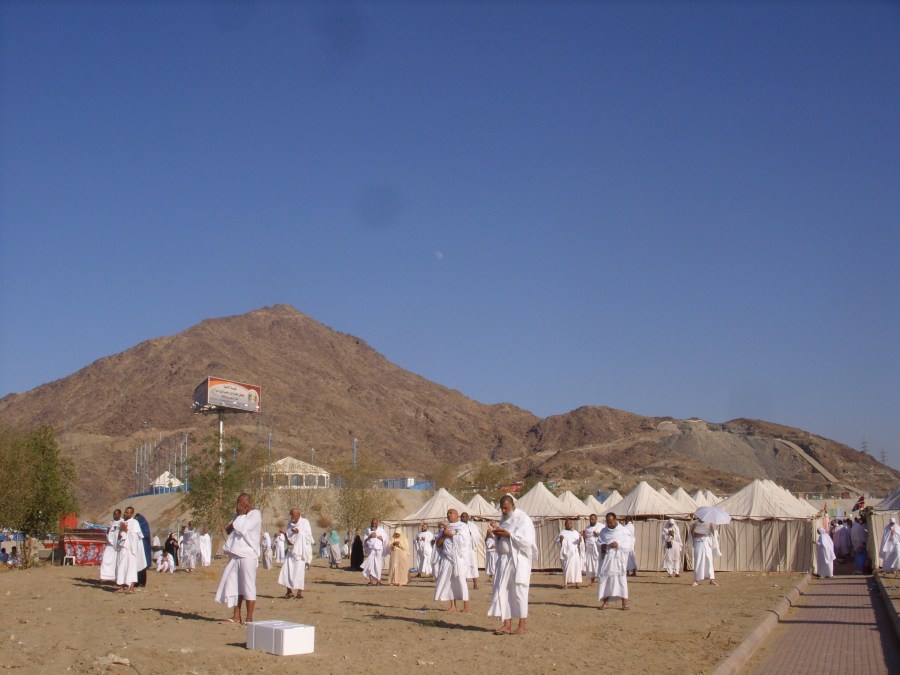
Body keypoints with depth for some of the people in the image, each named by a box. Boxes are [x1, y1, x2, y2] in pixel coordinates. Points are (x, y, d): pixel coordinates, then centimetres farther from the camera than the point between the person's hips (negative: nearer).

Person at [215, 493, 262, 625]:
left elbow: (242, 529, -16)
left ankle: (249, 618, -1)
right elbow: (228, 530, 11)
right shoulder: (238, 515, 20)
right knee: (234, 585, 8)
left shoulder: (255, 514, -5)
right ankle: (236, 617, 14)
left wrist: (241, 515, -8)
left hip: (248, 555, -8)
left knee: (248, 586, -5)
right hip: (235, 555, 8)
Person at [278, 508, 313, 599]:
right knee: (287, 570, -5)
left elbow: (308, 536, -9)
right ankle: (289, 591, 3)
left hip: (301, 551, -5)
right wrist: (285, 533, -8)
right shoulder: (290, 524, 9)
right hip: (291, 550, 5)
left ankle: (300, 592, -2)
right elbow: (289, 538, 12)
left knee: (300, 571, -8)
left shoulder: (305, 522, -5)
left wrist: (299, 532, -23)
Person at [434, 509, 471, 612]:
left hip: (459, 558, -5)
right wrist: (444, 535, -5)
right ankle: (453, 606, 4)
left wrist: (450, 534, -8)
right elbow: (437, 544, 11)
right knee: (448, 581, -1)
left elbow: (463, 540, -13)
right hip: (447, 558, 5)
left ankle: (466, 605, -4)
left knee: (461, 580, -9)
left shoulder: (463, 526, 3)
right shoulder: (445, 528, 16)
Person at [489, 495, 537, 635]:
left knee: (518, 591, -3)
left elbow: (527, 541, -15)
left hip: (518, 561, -7)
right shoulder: (504, 519, 14)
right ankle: (507, 625, 6)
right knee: (503, 591, 2)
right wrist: (497, 533, -3)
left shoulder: (523, 519, -8)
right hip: (504, 559, 7)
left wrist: (509, 535, -20)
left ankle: (522, 625, 5)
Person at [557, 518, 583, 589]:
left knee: (577, 567, -2)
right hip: (567, 553, -3)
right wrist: (561, 540, -23)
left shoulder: (576, 532, 14)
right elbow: (557, 541, -2)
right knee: (567, 568, -7)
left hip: (575, 553, 3)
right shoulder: (563, 533, 4)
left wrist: (580, 540, -11)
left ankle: (577, 583, 2)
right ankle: (565, 583, -1)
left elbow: (580, 543, 11)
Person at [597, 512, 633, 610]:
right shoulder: (603, 531, 11)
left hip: (618, 559, -3)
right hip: (606, 558, 3)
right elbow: (598, 542, 16)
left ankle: (624, 602, -1)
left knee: (621, 578, -5)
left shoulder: (624, 531, 0)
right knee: (604, 577, -1)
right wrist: (602, 546, -7)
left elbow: (630, 544, -3)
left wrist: (618, 545, -17)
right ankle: (606, 601, 8)